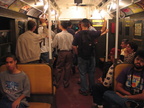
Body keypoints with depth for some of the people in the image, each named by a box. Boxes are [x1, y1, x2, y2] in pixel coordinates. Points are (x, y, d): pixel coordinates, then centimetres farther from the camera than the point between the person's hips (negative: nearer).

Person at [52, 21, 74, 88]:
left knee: (59, 68, 10)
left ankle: (57, 83, 19)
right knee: (68, 68, 10)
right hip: (69, 52, 2)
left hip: (61, 53, -2)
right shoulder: (71, 35, -5)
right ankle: (66, 83, 20)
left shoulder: (58, 35, -11)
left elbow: (54, 45, -7)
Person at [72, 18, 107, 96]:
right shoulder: (92, 33, -7)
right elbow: (102, 30, 7)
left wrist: (77, 53, 6)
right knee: (91, 73, 15)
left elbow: (74, 46, -11)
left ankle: (84, 90, 15)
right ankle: (92, 89, 27)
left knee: (83, 74, 8)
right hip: (91, 56, 2)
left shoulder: (78, 34, -11)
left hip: (82, 57, -2)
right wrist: (105, 22, 23)